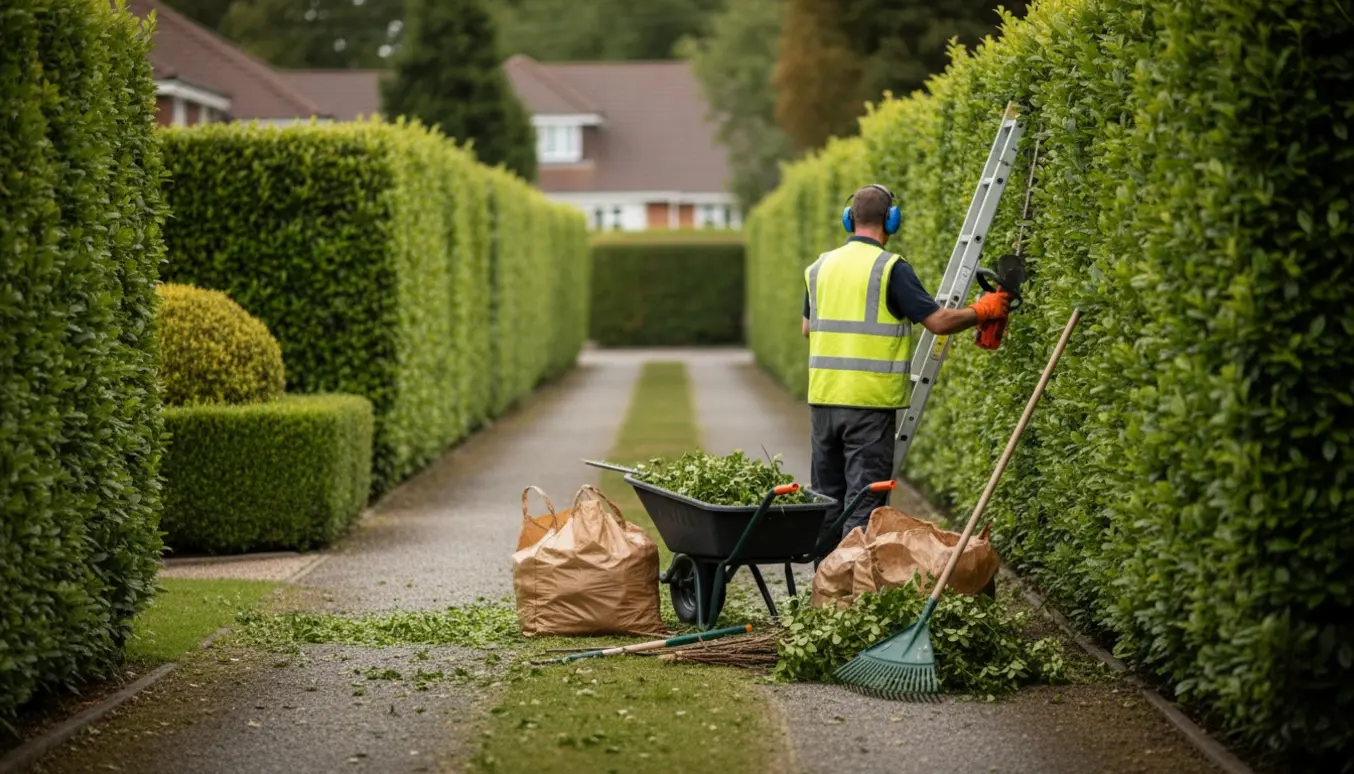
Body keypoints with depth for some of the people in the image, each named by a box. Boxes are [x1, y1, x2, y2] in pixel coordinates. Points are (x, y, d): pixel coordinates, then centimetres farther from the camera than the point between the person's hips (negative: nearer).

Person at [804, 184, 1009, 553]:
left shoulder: (820, 267, 9)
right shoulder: (890, 268, -10)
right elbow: (939, 321, -12)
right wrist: (982, 311, 5)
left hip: (822, 397, 6)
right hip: (870, 401, -6)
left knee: (828, 497, 14)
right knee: (865, 500, -3)